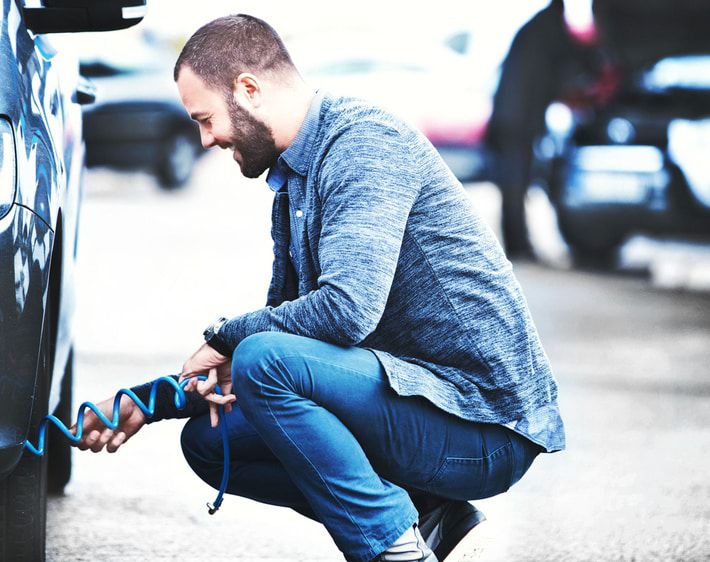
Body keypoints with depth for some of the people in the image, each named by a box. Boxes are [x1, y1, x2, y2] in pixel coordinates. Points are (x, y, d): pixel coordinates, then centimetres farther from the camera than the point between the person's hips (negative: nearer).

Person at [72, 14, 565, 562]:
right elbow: (286, 326, 25)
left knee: (261, 359, -26)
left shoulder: (364, 143, -15)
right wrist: (150, 401, 17)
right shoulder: (291, 185, 16)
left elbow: (348, 308, -28)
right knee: (209, 438, 12)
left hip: (486, 426, -10)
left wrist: (225, 338, -12)